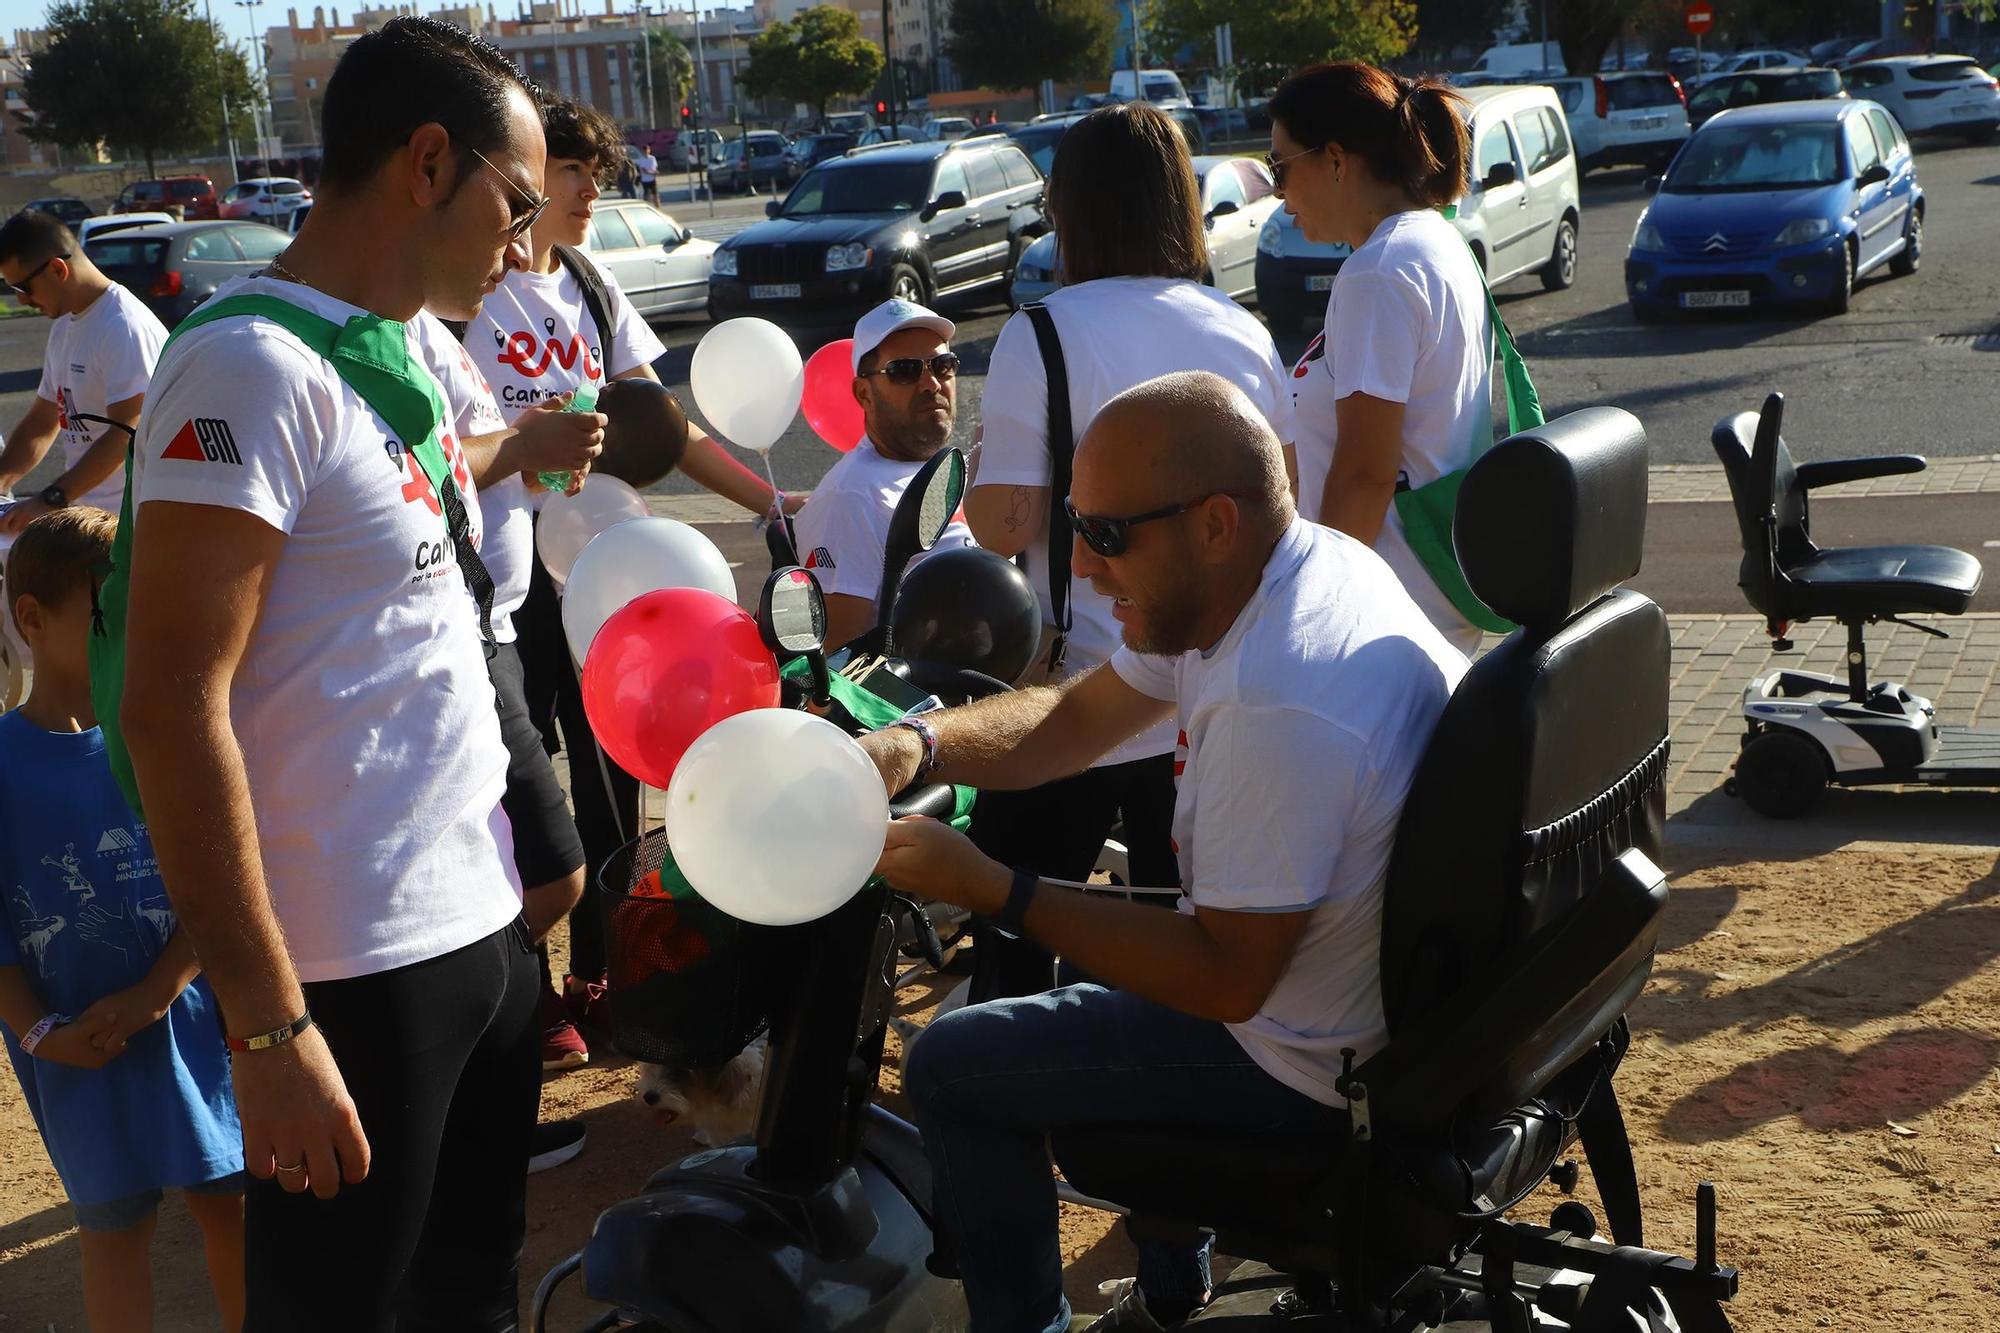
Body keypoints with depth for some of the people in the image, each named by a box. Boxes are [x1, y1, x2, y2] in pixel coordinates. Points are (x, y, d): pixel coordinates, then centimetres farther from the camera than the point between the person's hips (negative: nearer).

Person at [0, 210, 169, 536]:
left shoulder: (126, 327, -16)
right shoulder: (65, 327, 15)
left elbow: (128, 433, -23)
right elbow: (42, 422, 21)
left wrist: (50, 499, -24)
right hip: (83, 514, 9)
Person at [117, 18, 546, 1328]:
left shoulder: (423, 347, 10)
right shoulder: (254, 367, -16)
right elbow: (175, 710, -20)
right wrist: (269, 1030, -19)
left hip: (485, 927, 8)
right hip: (353, 973, -8)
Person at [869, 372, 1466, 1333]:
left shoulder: (1279, 711, -35)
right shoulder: (1313, 560, -5)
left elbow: (1226, 981, -28)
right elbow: (1073, 719, 4)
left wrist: (989, 889, -25)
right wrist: (914, 743, -13)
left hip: (1318, 1071, -9)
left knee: (949, 1066, 1)